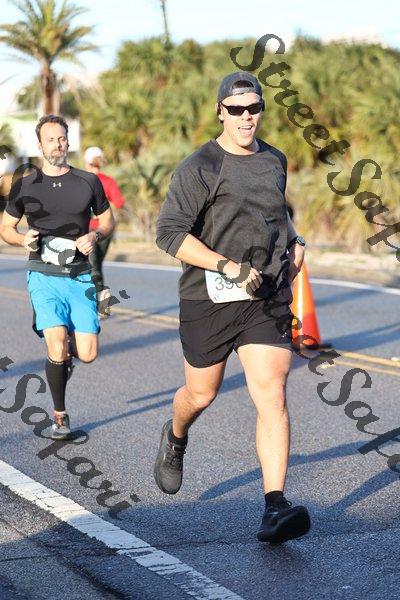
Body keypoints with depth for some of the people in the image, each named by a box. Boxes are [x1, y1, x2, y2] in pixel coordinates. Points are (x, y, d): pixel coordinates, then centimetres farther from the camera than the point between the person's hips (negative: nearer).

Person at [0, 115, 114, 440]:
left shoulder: (88, 182, 6)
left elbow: (108, 221, 17)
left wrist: (95, 236, -5)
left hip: (80, 276, 1)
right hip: (44, 276, -1)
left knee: (88, 354, -7)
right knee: (57, 346, -17)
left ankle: (64, 351, 32)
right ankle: (60, 415, 3)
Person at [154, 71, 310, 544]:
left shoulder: (274, 161, 11)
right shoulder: (199, 168, -9)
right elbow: (169, 233, -16)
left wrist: (294, 242, 12)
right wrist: (228, 267, -23)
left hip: (268, 300, 3)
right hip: (209, 299, -3)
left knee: (272, 397, -12)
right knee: (200, 395, 14)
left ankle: (275, 509, -16)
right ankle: (175, 439, 51)